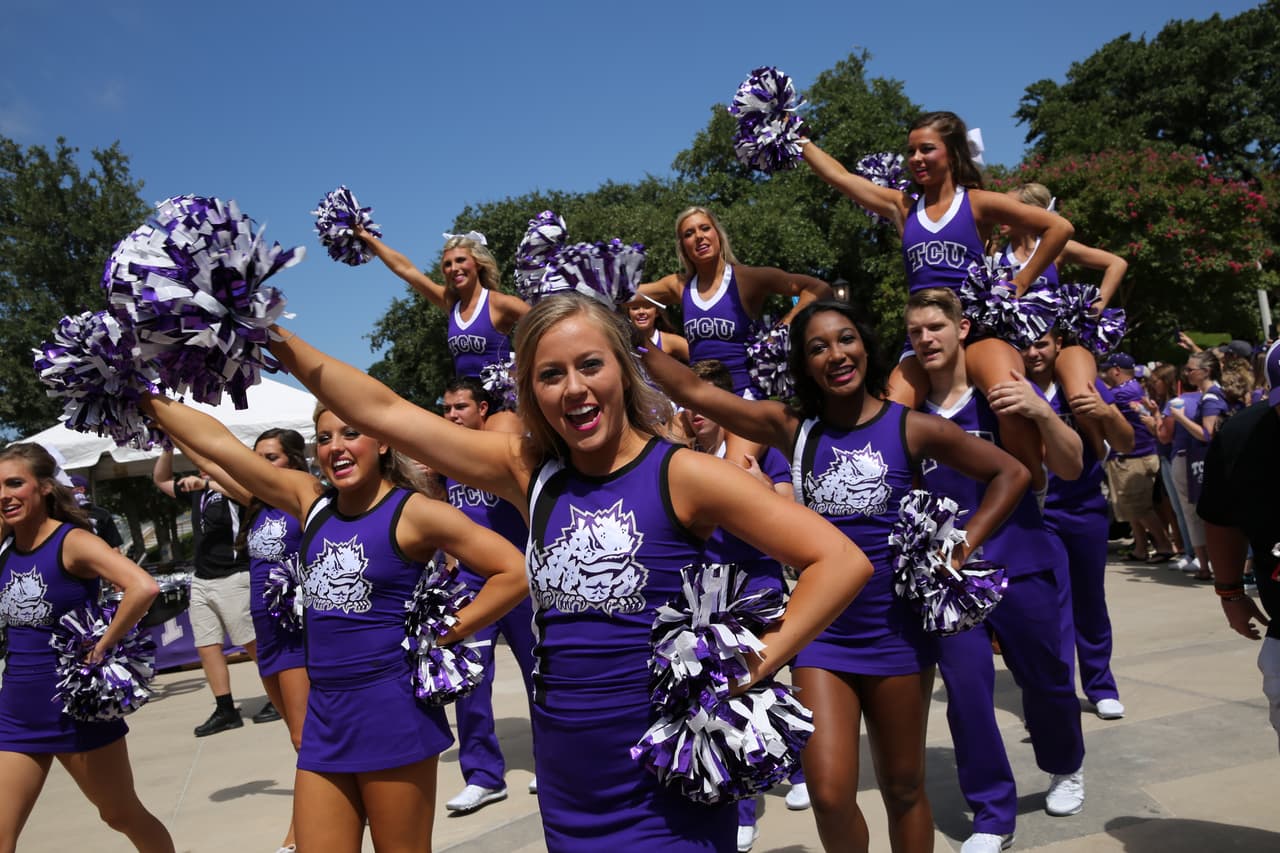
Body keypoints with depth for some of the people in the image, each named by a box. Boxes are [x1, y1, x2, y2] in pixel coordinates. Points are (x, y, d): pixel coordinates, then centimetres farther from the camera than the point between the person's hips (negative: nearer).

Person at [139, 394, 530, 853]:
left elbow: (514, 571, -13)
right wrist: (147, 396, 7)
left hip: (392, 708, -6)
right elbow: (218, 442, 8)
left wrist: (447, 632, -10)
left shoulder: (414, 512, -10)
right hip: (324, 711, 6)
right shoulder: (312, 502, 7)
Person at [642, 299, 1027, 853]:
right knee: (828, 796, -5)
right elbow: (695, 392, -5)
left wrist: (960, 548, -6)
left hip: (895, 632, -1)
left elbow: (1011, 475, 3)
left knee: (903, 788, 14)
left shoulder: (910, 428, -5)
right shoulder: (793, 429, -1)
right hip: (821, 633, 1)